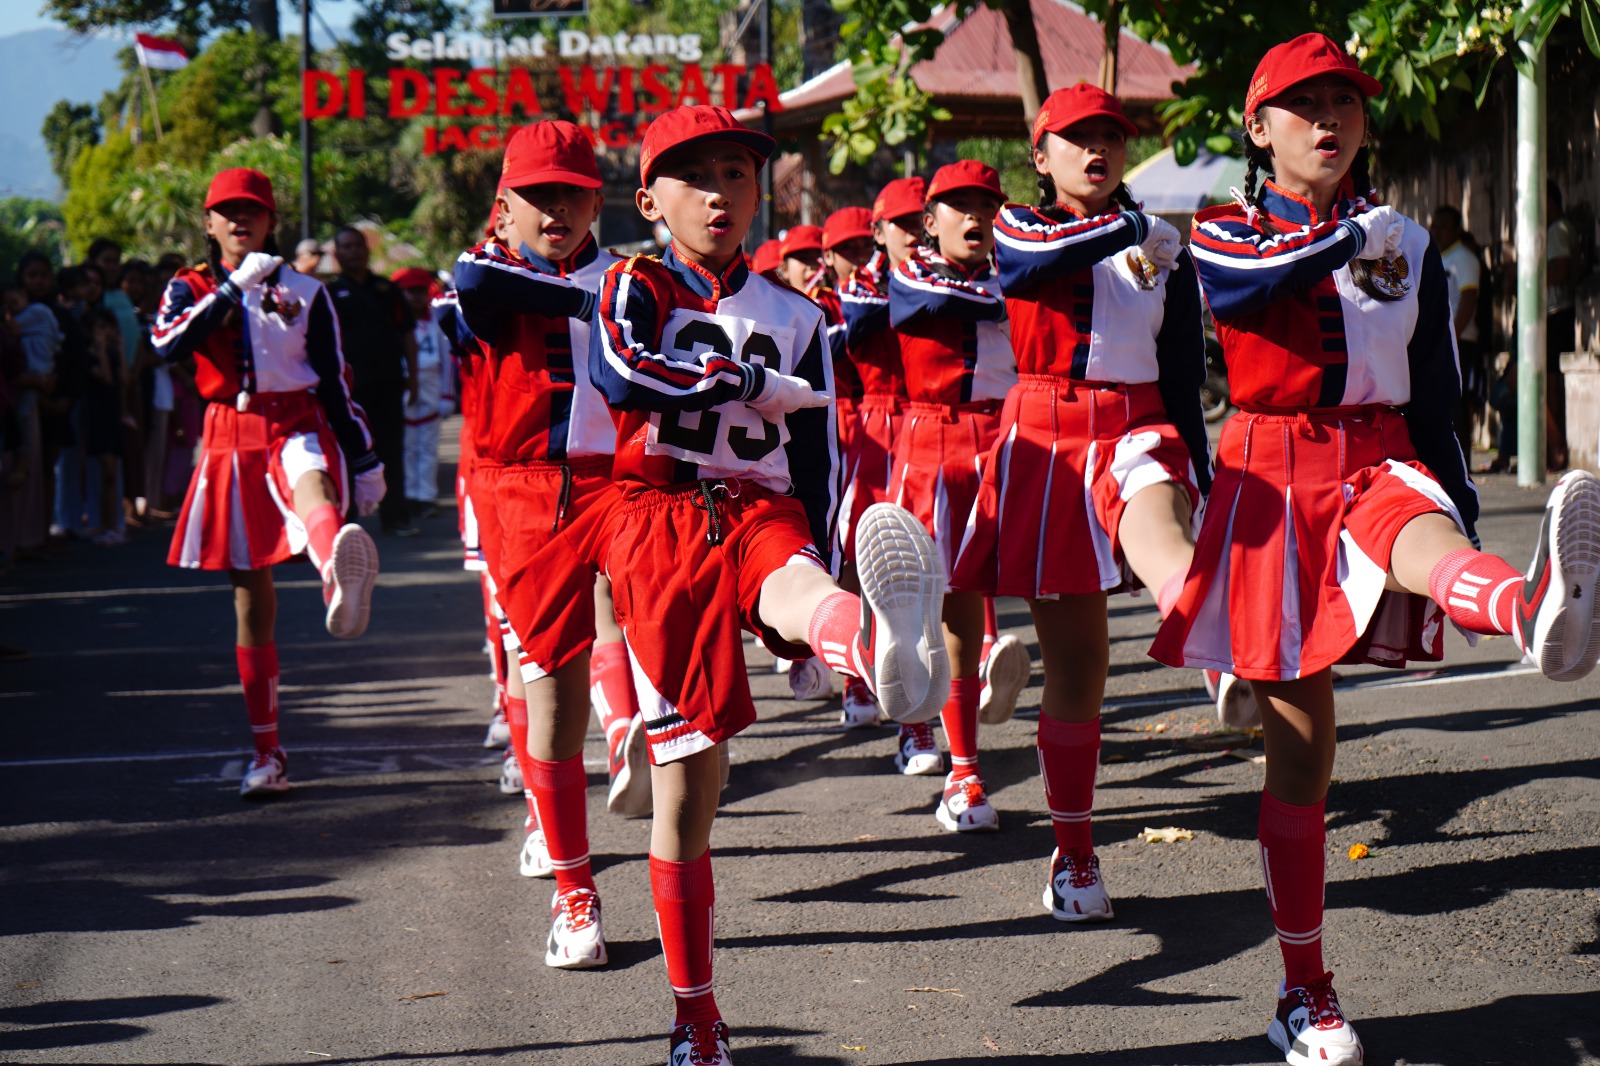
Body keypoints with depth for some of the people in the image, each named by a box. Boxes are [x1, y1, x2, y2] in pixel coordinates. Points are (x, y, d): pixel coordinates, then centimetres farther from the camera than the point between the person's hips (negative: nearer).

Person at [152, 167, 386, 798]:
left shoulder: (304, 292, 10)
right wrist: (234, 287, -18)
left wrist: (364, 459, 8)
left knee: (311, 486, -40)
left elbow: (334, 383, 12)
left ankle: (342, 580, -78)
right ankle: (267, 752, 15)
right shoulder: (191, 289, 9)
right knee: (250, 592, 6)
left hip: (298, 429, -2)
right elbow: (167, 344, -13)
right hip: (231, 441, 2)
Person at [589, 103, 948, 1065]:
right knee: (686, 773, -3)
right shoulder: (636, 287, 8)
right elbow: (619, 372, -15)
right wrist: (753, 382, -7)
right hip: (657, 517, -1)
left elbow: (816, 462, 16)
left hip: (760, 512, 1)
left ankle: (881, 644, -79)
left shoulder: (793, 318, 16)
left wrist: (816, 601, 10)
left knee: (793, 586, -38)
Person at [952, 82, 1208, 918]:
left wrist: (1200, 478, 9)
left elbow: (1185, 374, 14)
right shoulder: (1017, 226, 9)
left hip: (1137, 428, 0)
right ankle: (1073, 851, 15)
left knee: (1152, 512, -39)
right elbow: (1029, 264, -17)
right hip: (1044, 438, 0)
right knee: (1073, 660, 3)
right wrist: (1126, 231, -28)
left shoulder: (1165, 249, 13)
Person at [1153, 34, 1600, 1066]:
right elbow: (1245, 285, -19)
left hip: (1382, 464, 0)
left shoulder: (1409, 245, 12)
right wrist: (1346, 238, -32)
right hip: (1273, 475, 0)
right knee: (1300, 747, 2)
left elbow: (1436, 398, 14)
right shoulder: (1226, 234, 6)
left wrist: (1463, 513, 10)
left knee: (1418, 530, -39)